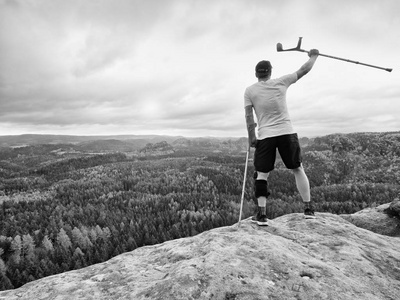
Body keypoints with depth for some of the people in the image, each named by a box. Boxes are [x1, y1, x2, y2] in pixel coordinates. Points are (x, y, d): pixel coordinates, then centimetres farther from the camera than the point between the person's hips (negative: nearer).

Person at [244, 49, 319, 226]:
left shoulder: (250, 91, 3)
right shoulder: (281, 82, 4)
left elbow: (249, 117, -1)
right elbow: (304, 70, 15)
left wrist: (251, 138, 5)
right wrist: (313, 56, 33)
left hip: (265, 136, -1)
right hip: (287, 133, 1)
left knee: (261, 174, 6)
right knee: (298, 169, 13)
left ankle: (261, 214, 1)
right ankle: (308, 208, 18)